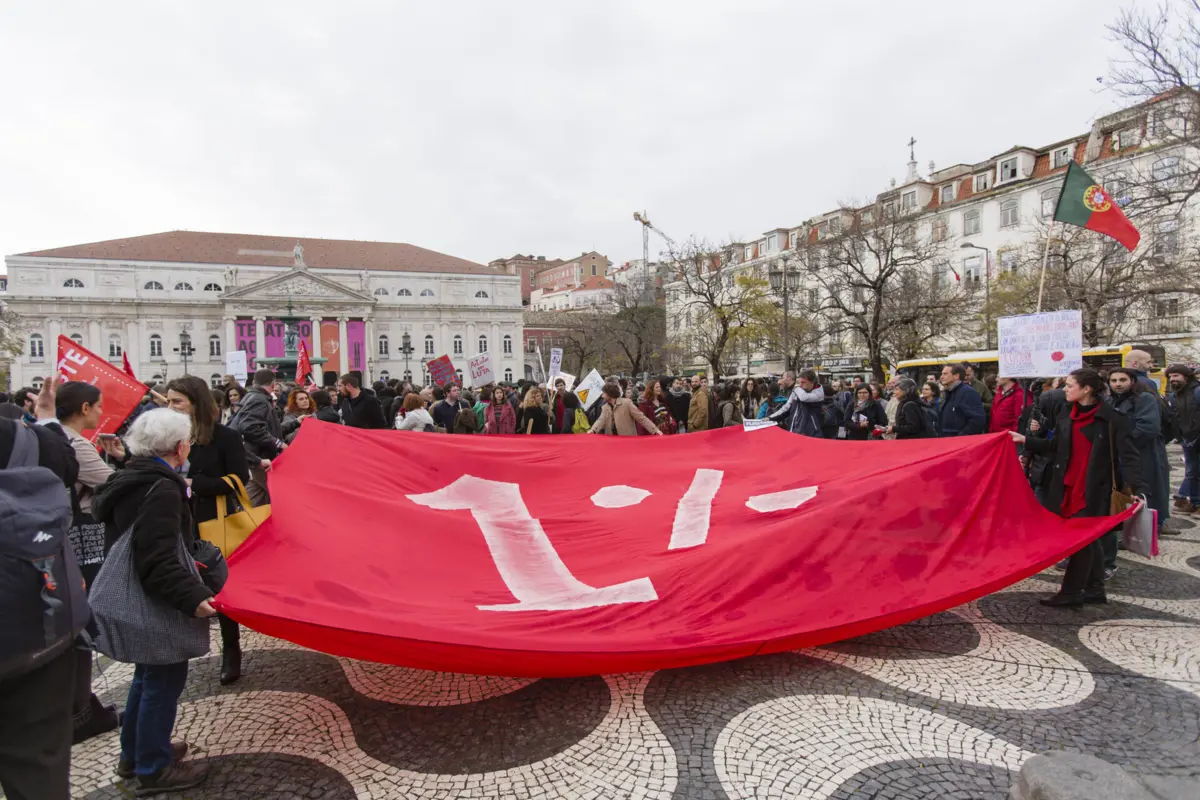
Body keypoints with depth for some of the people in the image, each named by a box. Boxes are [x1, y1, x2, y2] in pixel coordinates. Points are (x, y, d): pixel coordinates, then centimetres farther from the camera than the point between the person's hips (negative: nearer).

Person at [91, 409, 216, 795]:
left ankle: (134, 754, 39)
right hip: (156, 602, -10)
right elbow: (157, 560, -32)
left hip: (135, 596, 10)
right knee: (165, 679, 4)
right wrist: (193, 596, -38)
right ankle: (153, 769, 18)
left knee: (148, 674, 24)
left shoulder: (130, 480, 7)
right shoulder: (162, 490, -24)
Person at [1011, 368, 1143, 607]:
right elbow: (1055, 447, 15)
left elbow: (1128, 456, -16)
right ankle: (1094, 589, 25)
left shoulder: (1112, 419, -12)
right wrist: (1025, 441, 10)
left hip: (1093, 490, -6)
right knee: (1088, 539, 15)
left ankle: (1071, 592, 7)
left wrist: (1137, 489, -26)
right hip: (1067, 486, 6)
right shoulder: (1066, 415, 6)